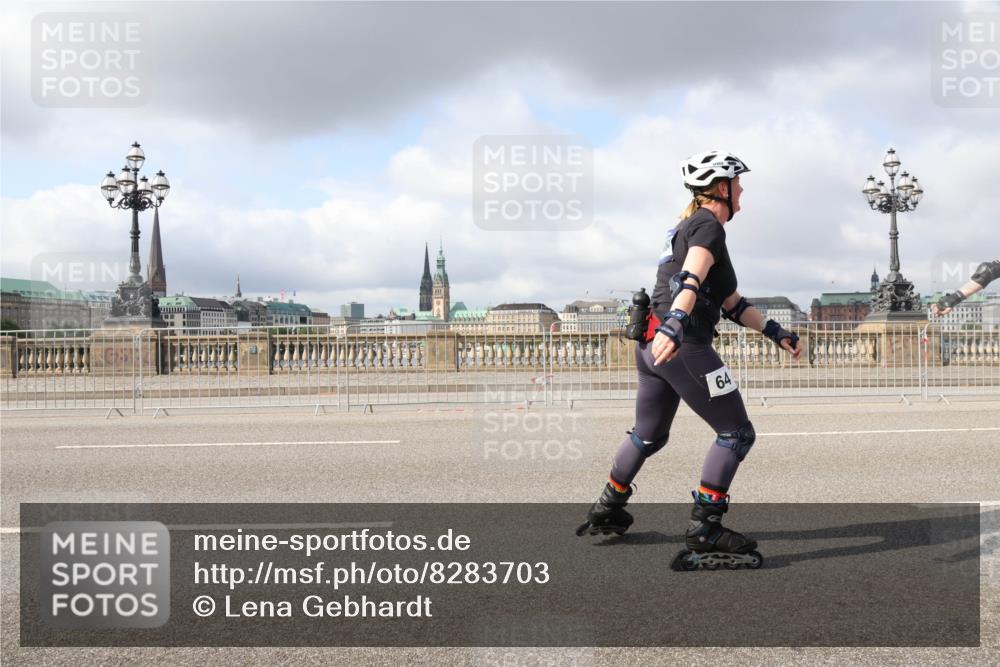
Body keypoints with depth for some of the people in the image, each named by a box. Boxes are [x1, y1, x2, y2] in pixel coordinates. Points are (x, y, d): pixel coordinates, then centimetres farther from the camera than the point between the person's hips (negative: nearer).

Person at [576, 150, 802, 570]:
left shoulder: (690, 226, 24)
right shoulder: (708, 226, -6)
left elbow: (732, 303, 26)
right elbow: (690, 280, -27)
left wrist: (775, 333, 22)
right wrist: (675, 325, -42)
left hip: (652, 346, 10)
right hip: (683, 347, -10)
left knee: (648, 436, 25)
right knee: (737, 434, -1)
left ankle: (607, 511, 37)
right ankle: (704, 528, -2)